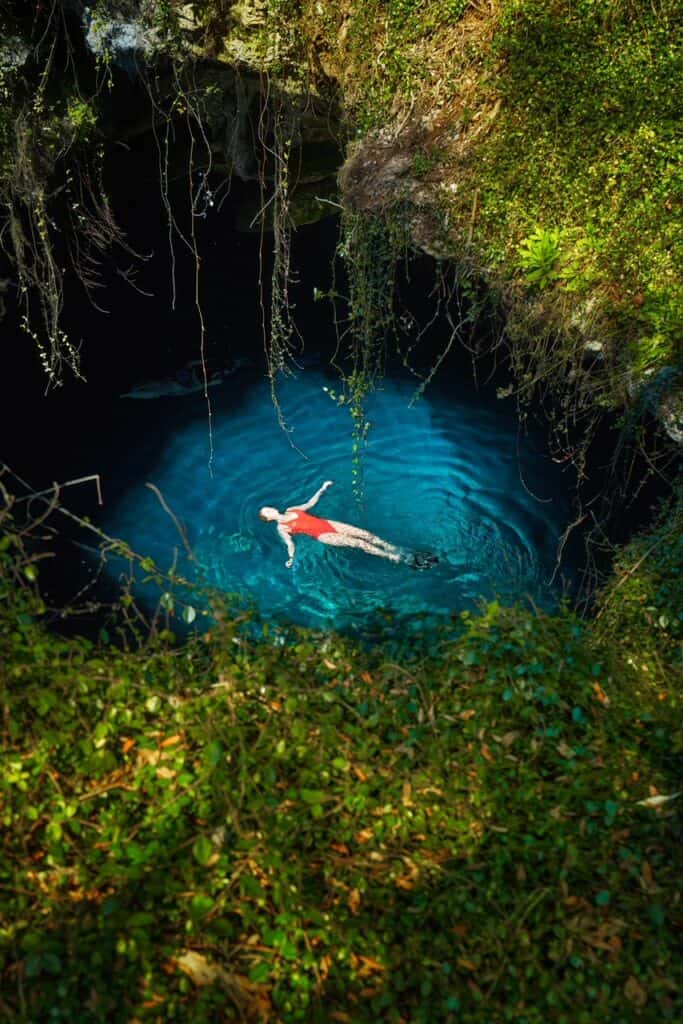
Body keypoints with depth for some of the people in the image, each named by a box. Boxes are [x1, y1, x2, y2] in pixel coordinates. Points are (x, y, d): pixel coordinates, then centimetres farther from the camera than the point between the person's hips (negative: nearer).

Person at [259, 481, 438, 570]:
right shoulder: (282, 529, -2)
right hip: (322, 536, -6)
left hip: (327, 524, 6)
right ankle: (396, 559, -22)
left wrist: (322, 488, 27)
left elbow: (309, 503, 26)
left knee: (365, 534, -8)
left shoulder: (290, 510, 16)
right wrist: (291, 558, -31)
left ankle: (399, 551, -9)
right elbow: (290, 545, -10)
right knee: (358, 543, -19)